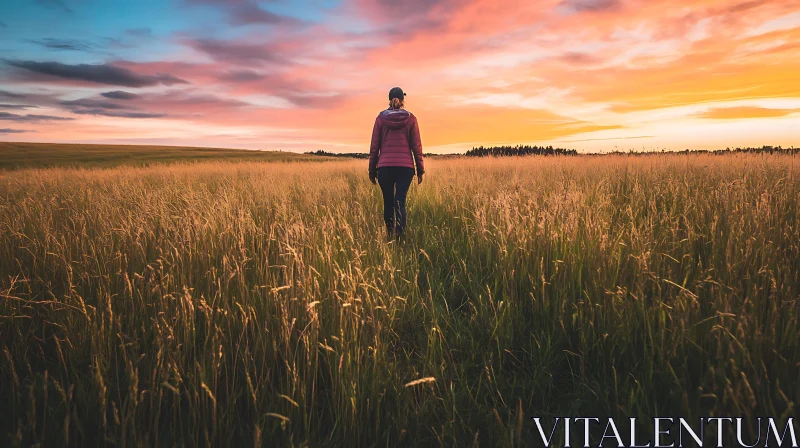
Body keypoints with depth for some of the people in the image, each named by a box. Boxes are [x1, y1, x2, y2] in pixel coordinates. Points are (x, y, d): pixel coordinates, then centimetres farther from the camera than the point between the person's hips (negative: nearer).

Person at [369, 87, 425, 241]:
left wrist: (372, 169, 10)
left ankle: (389, 235, 21)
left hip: (385, 166, 1)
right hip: (406, 166, -1)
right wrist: (420, 169, 8)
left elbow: (374, 146, 4)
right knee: (400, 202, -2)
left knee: (388, 202, 12)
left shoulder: (381, 117, 3)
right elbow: (416, 146, 2)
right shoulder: (410, 118, 2)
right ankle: (400, 236, -11)